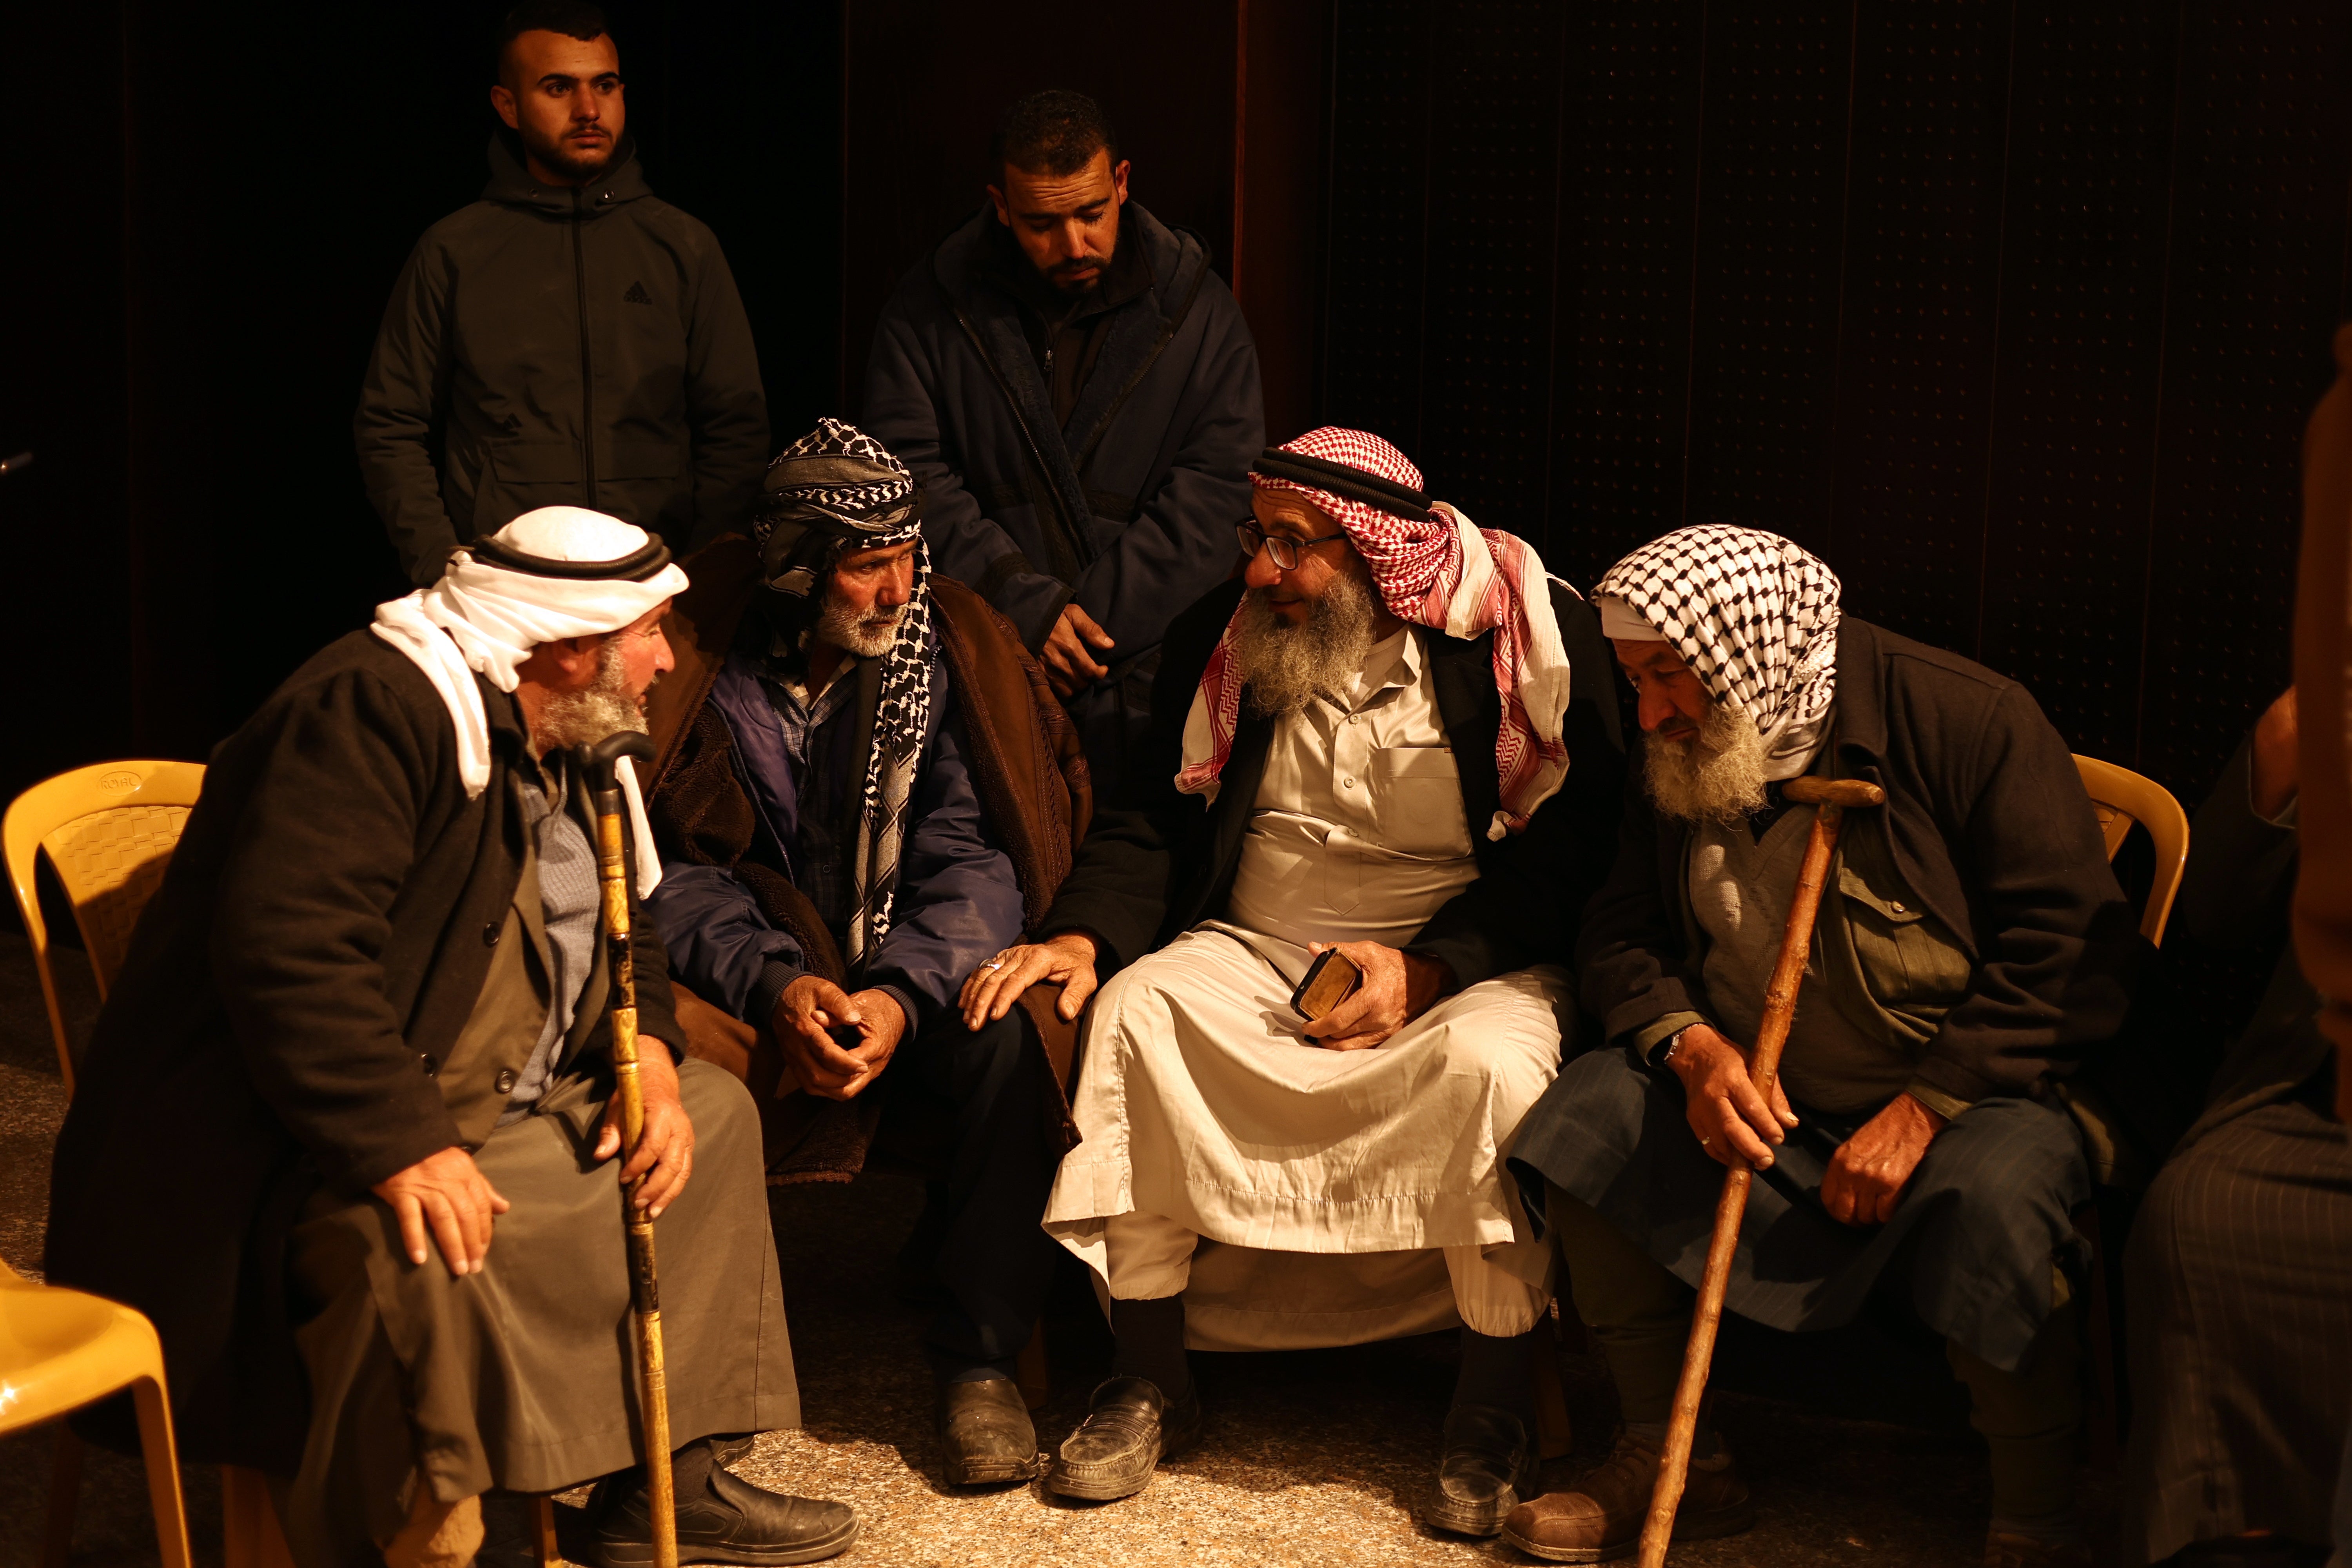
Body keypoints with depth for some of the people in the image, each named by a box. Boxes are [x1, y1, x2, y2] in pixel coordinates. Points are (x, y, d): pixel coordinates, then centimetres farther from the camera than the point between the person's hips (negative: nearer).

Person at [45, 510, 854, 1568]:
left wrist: (646, 1051, 1)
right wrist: (401, 1147, -37)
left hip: (491, 1112, 11)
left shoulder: (559, 747, 14)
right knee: (411, 1250, -39)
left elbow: (618, 934, 23)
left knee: (713, 1112, 8)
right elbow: (288, 950, -32)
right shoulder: (378, 713, -21)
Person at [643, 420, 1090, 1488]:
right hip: (748, 957, -1)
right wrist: (776, 986, -26)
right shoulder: (697, 655, -9)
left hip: (911, 964, 1)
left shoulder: (945, 653, -4)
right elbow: (674, 869, -10)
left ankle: (981, 1360, -16)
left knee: (1000, 1039, -30)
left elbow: (969, 859, -8)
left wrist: (902, 994, -26)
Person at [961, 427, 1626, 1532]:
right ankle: (1149, 1382, -12)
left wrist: (1426, 969, -21)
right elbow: (1154, 821, 11)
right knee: (1131, 1009, -24)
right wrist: (1082, 936, -9)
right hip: (1258, 948, 4)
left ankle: (1496, 1409, -16)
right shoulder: (1219, 636, 7)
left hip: (1469, 960, -4)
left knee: (1491, 1058, -36)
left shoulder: (1529, 636, -8)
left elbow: (1570, 850, -10)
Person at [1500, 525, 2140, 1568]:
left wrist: (1924, 1110, -22)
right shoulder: (1677, 768, 5)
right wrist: (1691, 1048, -15)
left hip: (1980, 1092, -6)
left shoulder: (1961, 717, -15)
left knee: (1990, 1197, -37)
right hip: (1771, 1104, 6)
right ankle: (1670, 1459, -2)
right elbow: (1621, 937, 9)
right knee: (1589, 1109, -14)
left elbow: (2076, 946, -18)